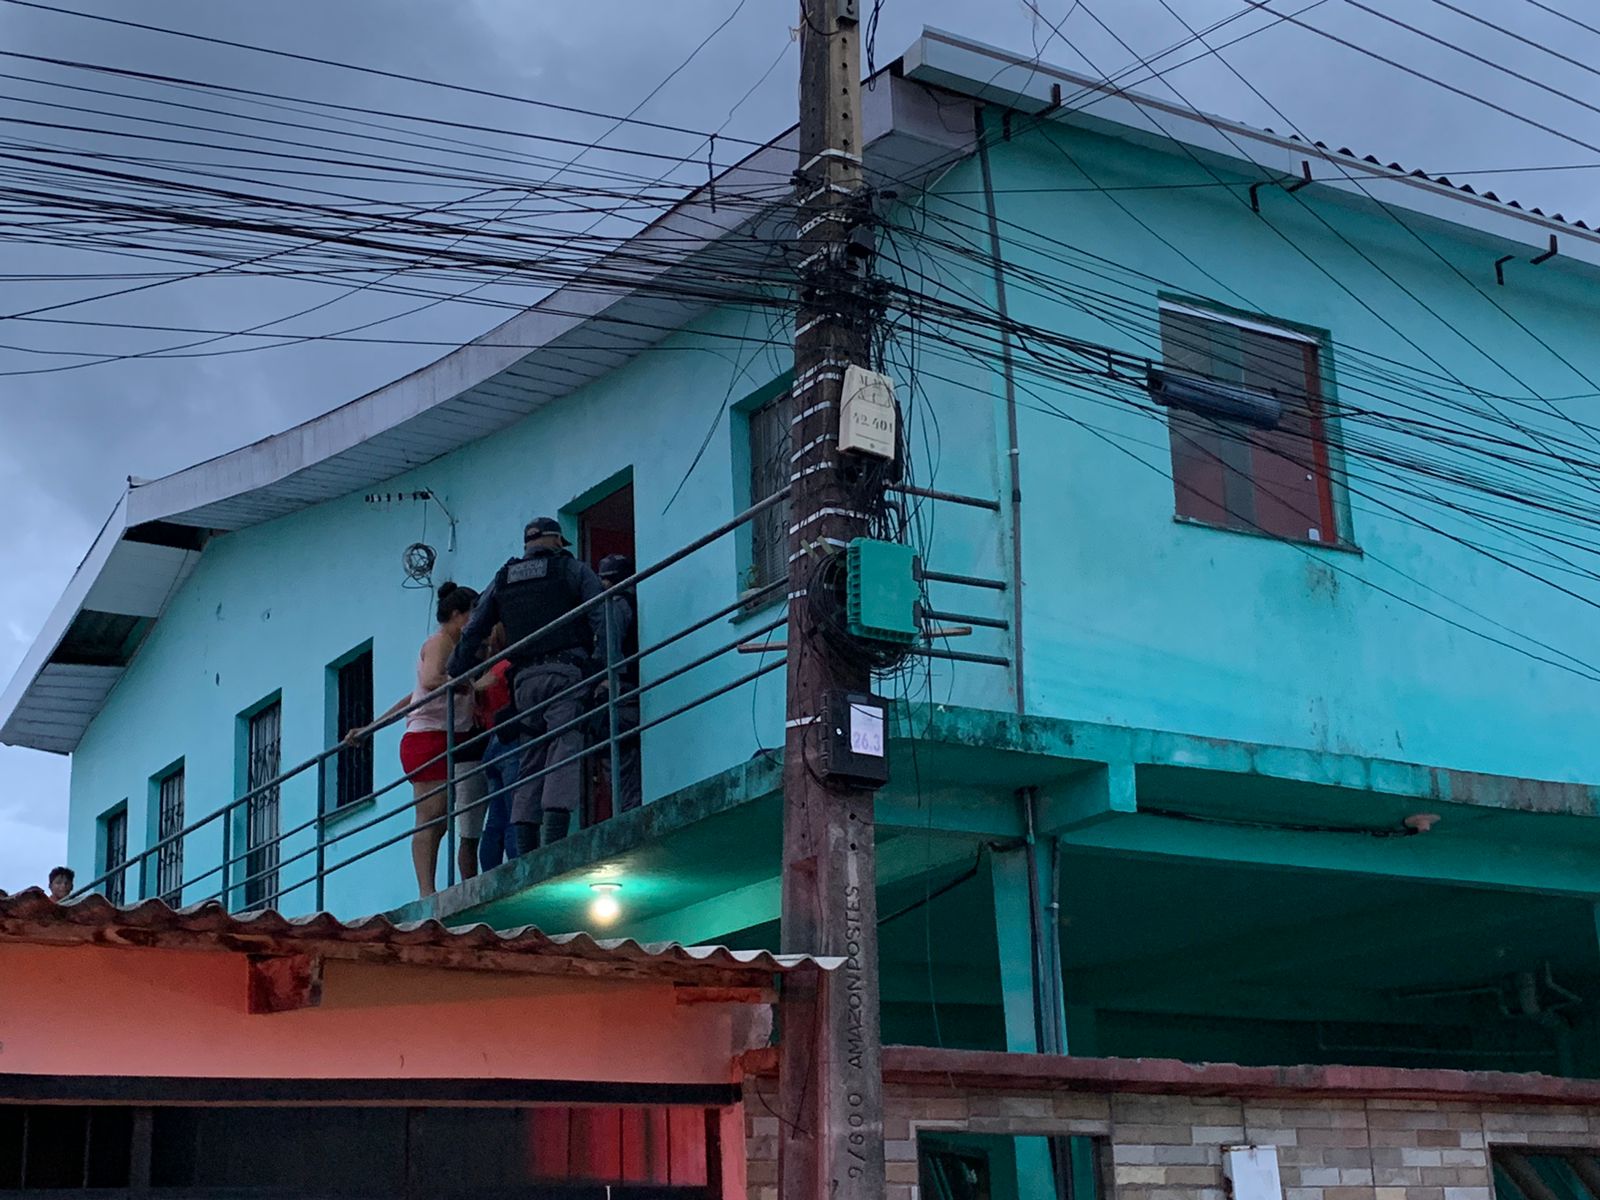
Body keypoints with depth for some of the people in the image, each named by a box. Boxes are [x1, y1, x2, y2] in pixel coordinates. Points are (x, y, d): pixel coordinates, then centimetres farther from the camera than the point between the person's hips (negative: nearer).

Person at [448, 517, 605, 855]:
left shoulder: (502, 580, 21)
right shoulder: (573, 570, 10)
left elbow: (471, 634, 15)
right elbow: (602, 619, -4)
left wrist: (455, 677, 23)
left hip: (525, 679, 4)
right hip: (565, 672, -4)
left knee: (531, 764, 6)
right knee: (565, 754, -12)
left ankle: (525, 856, -3)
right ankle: (553, 845, -28)